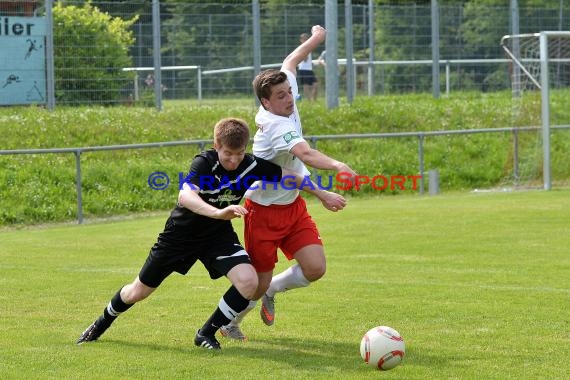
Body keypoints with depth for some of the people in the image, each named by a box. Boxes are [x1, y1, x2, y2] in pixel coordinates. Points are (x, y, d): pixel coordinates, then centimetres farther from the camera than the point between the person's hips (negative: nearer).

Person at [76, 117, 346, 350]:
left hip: (218, 235, 3)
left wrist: (322, 194, 6)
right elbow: (185, 196, -50)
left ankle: (206, 334, -2)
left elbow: (288, 175, 0)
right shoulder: (205, 163, -31)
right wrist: (218, 212, -66)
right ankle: (102, 323, 41)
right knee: (139, 292, 9)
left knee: (248, 282, -22)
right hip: (182, 233, -3)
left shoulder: (251, 165, -18)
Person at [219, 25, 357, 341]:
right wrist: (336, 166, -64)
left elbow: (289, 62, 14)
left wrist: (315, 39, 29)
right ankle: (230, 322, 32)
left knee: (315, 269, -6)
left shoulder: (284, 103, -6)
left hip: (293, 206, 8)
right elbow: (305, 154, -48)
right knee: (259, 282, 2)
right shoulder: (276, 125, -29)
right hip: (264, 212, -8)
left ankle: (272, 291, 24)